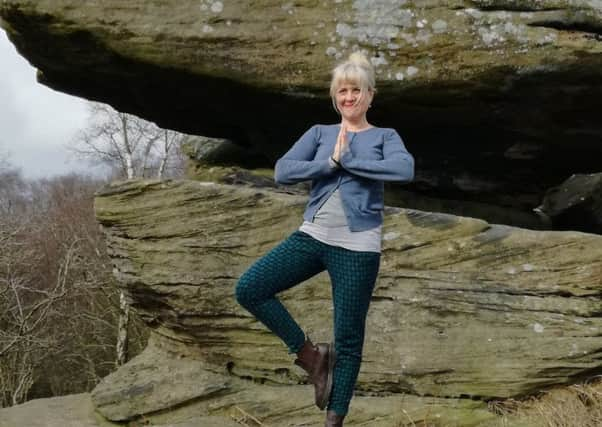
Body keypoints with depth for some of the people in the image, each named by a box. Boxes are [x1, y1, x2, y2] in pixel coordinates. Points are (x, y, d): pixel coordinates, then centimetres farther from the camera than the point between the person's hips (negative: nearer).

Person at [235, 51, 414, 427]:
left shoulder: (385, 137, 4)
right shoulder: (319, 133, 10)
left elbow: (405, 170, -18)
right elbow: (283, 171, -3)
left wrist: (348, 160, -14)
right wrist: (331, 162, -11)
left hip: (357, 248, -3)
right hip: (312, 237, 3)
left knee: (349, 338, 3)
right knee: (249, 288, -10)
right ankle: (311, 355, 5)